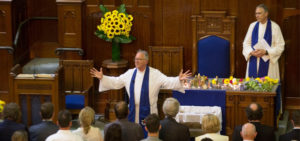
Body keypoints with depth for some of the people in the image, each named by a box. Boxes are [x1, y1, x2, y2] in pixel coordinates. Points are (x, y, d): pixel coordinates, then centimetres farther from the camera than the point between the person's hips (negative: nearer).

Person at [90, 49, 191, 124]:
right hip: (133, 110, 4)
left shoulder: (154, 73, -4)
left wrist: (178, 79, -30)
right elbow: (116, 82, 14)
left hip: (148, 111, -4)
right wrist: (102, 77, 7)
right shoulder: (130, 73, 9)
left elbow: (167, 81, -13)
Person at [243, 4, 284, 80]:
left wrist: (265, 52, -17)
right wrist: (251, 52, -10)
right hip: (253, 64, 4)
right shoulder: (253, 26, 8)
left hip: (268, 64, -4)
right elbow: (246, 43, 10)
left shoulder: (274, 27, -5)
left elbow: (280, 46, -6)